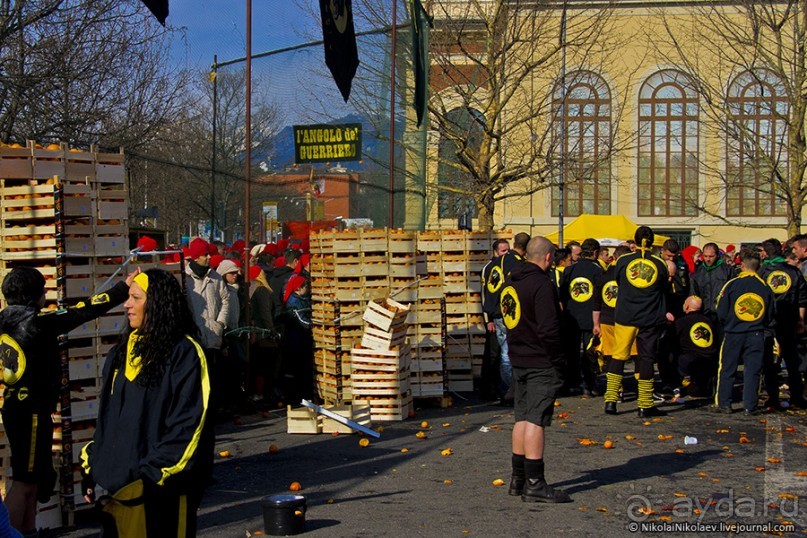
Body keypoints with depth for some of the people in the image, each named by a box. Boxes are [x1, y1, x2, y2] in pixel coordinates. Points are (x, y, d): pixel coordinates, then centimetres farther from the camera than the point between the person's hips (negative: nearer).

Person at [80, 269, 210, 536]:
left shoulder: (184, 352, -11)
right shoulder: (121, 352, 13)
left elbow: (188, 427, -15)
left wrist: (152, 477, -18)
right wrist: (90, 469, 13)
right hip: (117, 488, 7)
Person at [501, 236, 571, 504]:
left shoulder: (512, 283, 11)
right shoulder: (542, 285, -17)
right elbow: (548, 329, -21)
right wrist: (558, 361, -12)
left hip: (519, 361, 9)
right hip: (541, 364, -9)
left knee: (522, 418, 14)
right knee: (536, 420, -7)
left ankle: (518, 479, 21)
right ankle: (534, 484, -4)